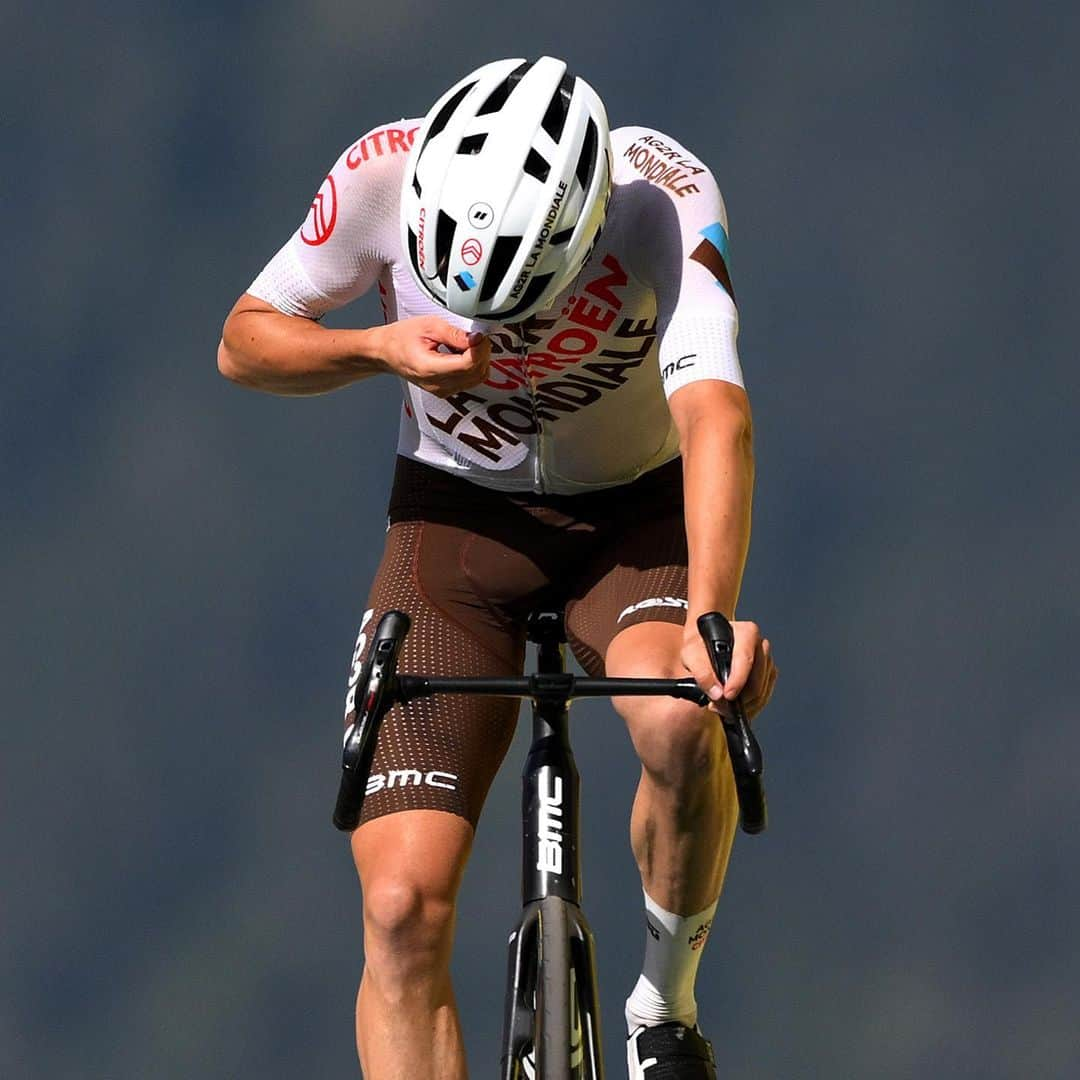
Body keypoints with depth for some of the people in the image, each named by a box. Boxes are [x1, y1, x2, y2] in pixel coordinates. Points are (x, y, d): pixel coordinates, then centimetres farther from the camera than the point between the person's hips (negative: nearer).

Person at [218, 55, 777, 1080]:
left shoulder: (664, 195, -30)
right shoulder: (387, 173, -24)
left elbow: (714, 415, -43)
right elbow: (245, 342, -9)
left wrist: (708, 618, -58)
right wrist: (380, 347, -30)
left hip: (635, 511, -1)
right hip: (456, 516, 1)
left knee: (682, 725, -35)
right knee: (402, 910, -14)